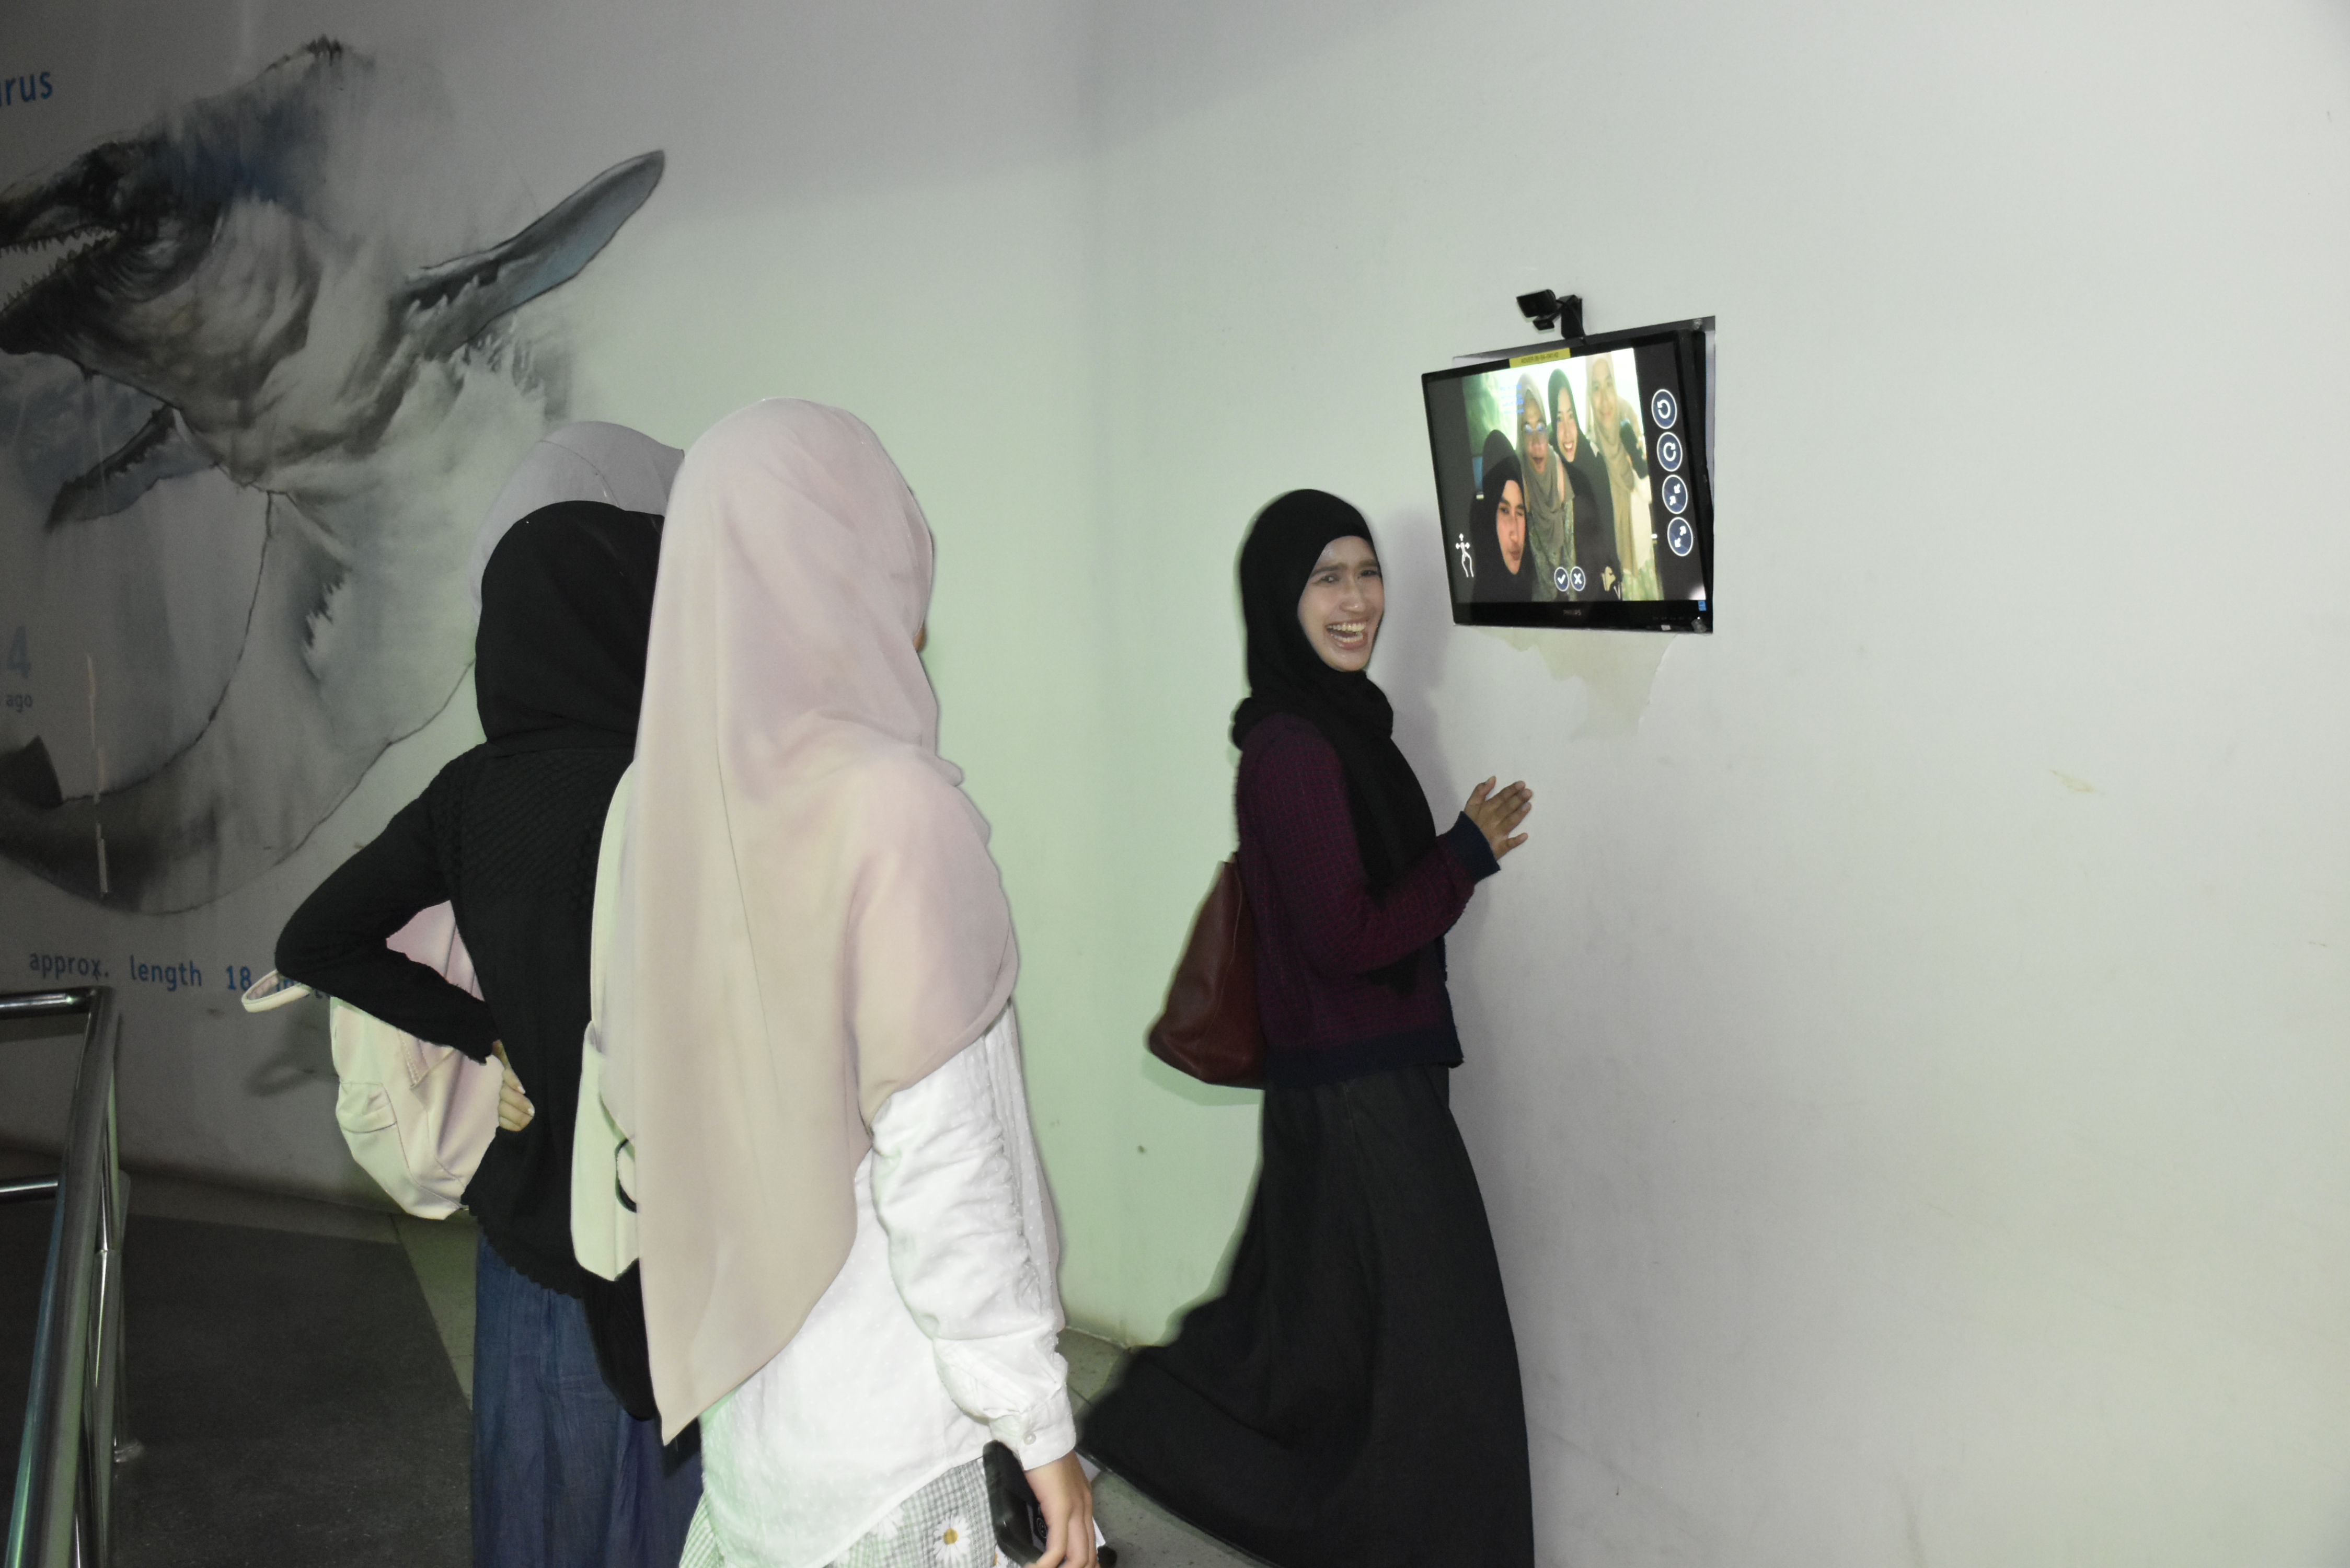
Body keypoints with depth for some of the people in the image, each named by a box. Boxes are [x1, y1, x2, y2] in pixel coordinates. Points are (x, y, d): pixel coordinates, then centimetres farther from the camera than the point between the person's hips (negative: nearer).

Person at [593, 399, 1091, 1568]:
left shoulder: (670, 792, -1)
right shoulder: (887, 798, -22)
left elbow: (634, 1074, 8)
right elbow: (941, 1152, -22)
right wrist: (1042, 1424, -12)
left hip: (749, 1370, 7)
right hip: (883, 1413, -6)